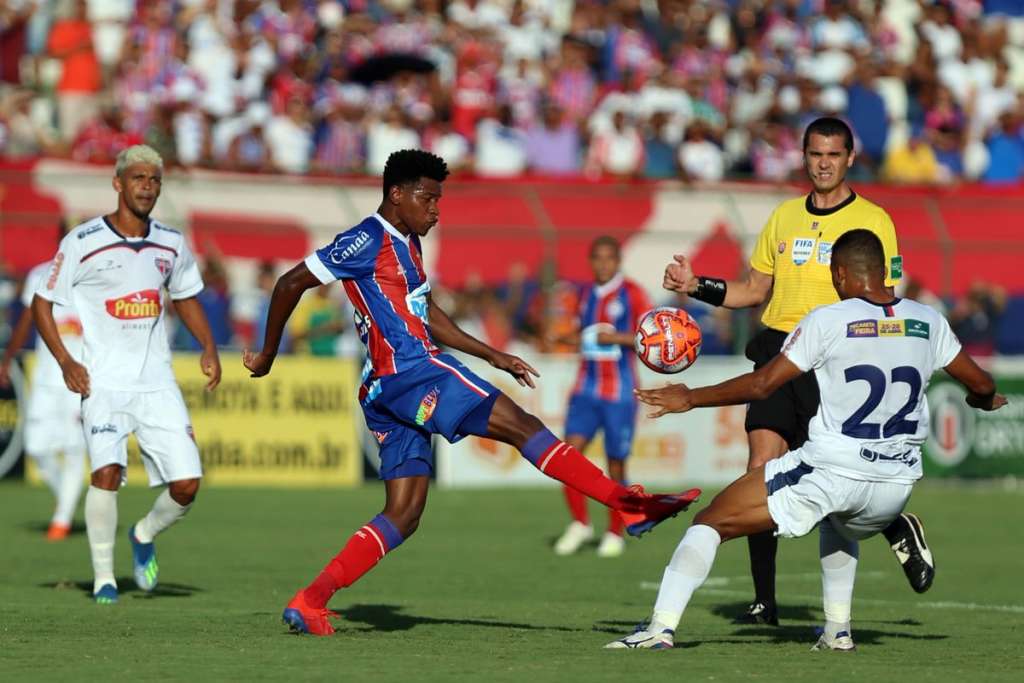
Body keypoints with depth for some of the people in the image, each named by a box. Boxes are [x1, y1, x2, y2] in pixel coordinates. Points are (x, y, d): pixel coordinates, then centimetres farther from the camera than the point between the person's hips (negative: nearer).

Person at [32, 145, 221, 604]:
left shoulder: (171, 245, 7)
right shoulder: (83, 242, -6)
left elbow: (186, 298, 24)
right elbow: (42, 303, 1)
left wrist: (208, 348, 9)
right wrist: (65, 362, -11)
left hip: (157, 382, 4)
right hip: (103, 381, -4)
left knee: (186, 484, -5)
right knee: (107, 472, -23)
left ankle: (144, 536, 26)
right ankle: (103, 578, -8)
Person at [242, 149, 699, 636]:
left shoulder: (406, 244, 22)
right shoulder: (367, 240, -8)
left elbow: (425, 314, 33)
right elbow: (291, 284, -7)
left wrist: (493, 356, 29)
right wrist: (268, 355, 0)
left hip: (390, 394, 10)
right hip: (406, 373, -10)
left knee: (404, 514, 4)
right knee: (521, 425, -12)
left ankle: (309, 602, -3)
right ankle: (629, 504, -16)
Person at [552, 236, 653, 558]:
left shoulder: (632, 293, -4)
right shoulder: (586, 295, 13)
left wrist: (617, 338, -18)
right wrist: (573, 338, 6)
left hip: (620, 393, -4)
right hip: (586, 389, 4)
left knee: (616, 465, 1)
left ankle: (615, 534, 17)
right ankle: (580, 523, 4)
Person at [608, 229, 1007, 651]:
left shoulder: (827, 322, -8)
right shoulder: (927, 321, 4)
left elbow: (762, 384, -7)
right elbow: (981, 385, 15)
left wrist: (690, 399, 3)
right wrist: (983, 401, 39)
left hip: (828, 473, -5)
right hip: (896, 484, 5)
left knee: (709, 522, 5)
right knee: (839, 525, 42)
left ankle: (662, 627, -7)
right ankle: (838, 631, 34)